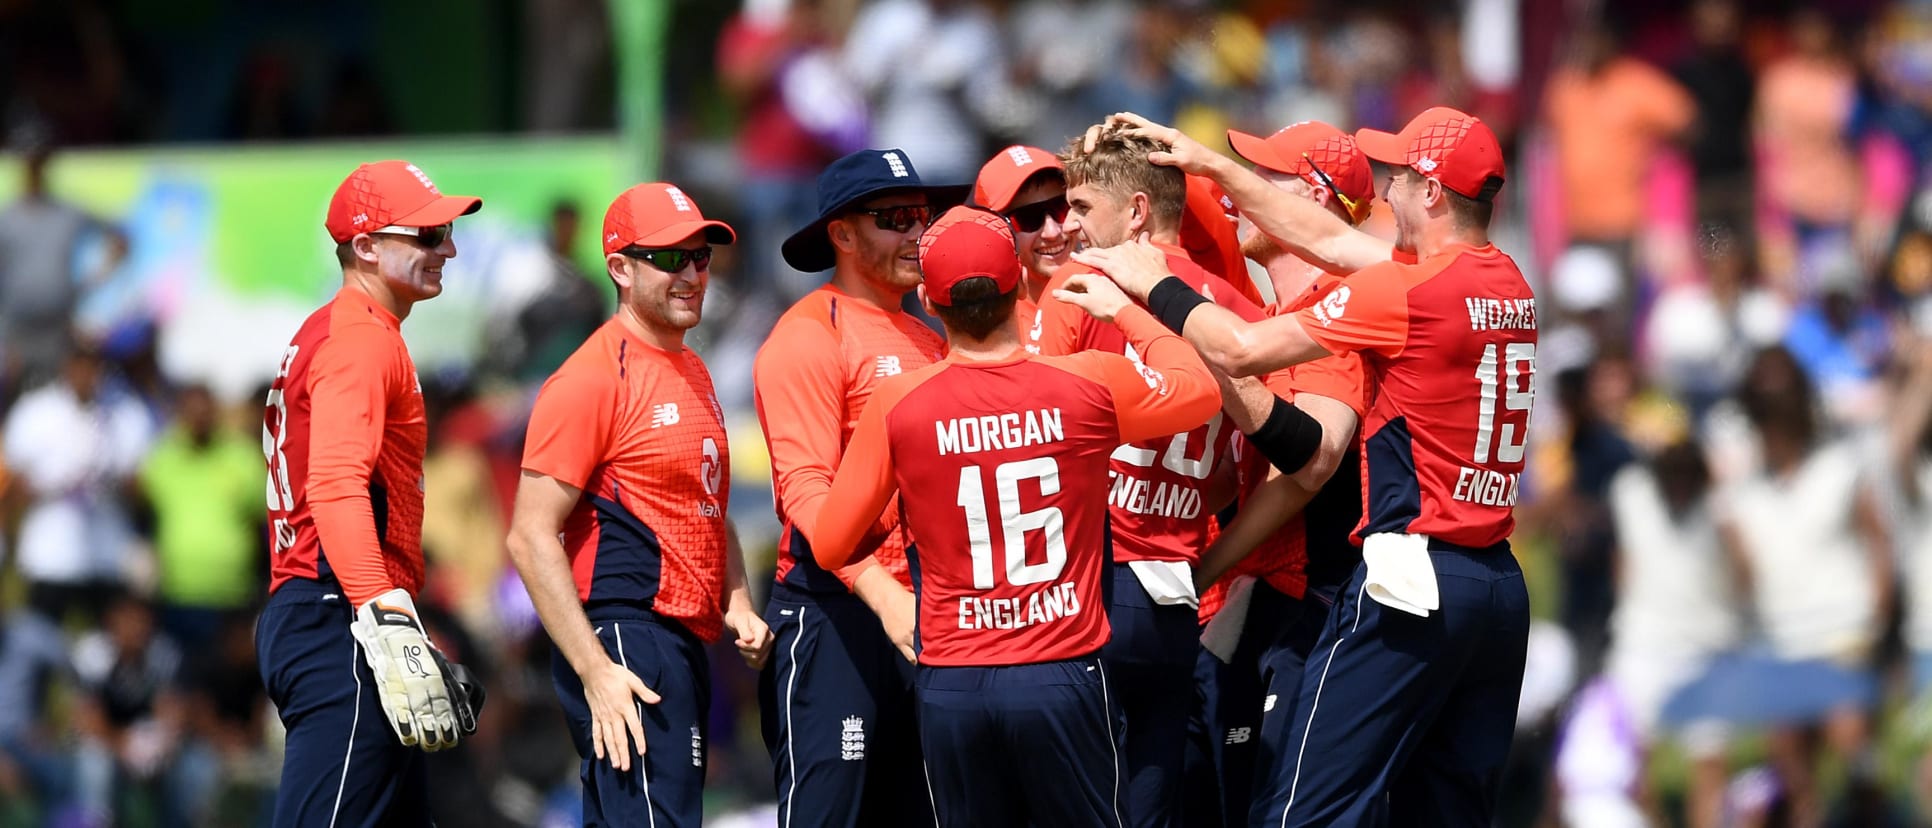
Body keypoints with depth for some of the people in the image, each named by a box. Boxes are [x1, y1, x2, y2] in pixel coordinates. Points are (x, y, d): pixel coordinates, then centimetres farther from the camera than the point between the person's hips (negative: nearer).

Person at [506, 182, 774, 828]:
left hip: (687, 647, 10)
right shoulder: (591, 379, -11)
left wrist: (736, 605, 11)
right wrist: (596, 671, -21)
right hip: (625, 644, -10)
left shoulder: (692, 374, 18)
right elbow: (531, 537, -16)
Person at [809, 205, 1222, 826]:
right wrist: (1127, 310, 26)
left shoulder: (897, 404, -5)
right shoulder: (1090, 385, -7)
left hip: (951, 682, 1)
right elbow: (1203, 388, 14)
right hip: (1063, 674, -1)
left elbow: (830, 548, 2)